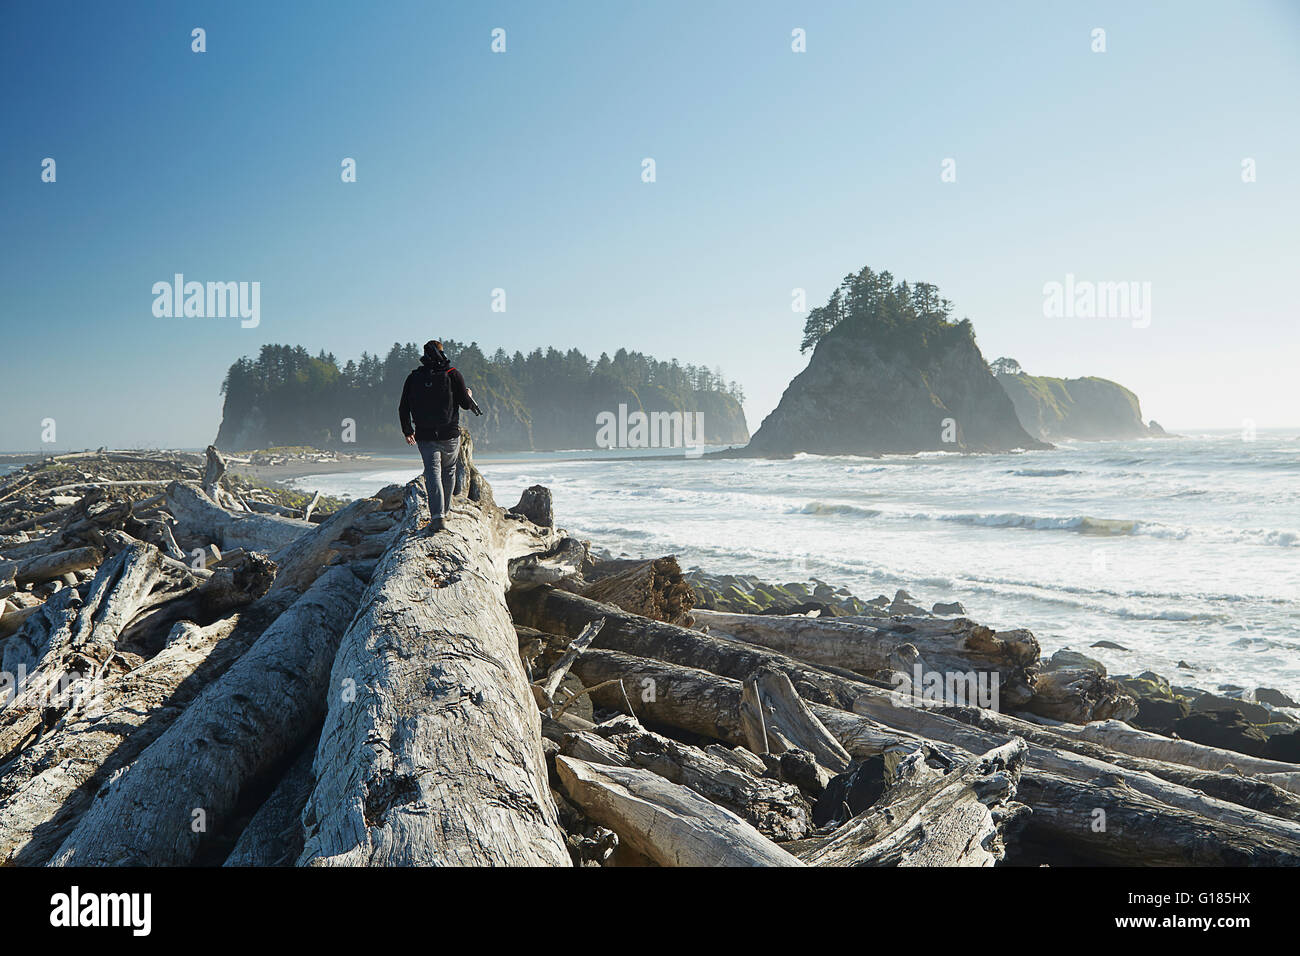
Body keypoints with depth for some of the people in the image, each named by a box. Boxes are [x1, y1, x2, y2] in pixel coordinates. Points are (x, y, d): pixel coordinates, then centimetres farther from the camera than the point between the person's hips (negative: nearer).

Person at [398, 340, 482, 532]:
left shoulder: (413, 378, 3)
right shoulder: (453, 374, -4)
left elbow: (403, 408, 5)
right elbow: (465, 404, -5)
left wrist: (407, 431, 19)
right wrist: (470, 396, 19)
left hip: (425, 436, 1)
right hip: (450, 435, -1)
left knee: (432, 472, -2)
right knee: (449, 471, 18)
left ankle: (437, 516, -18)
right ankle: (445, 510, 27)